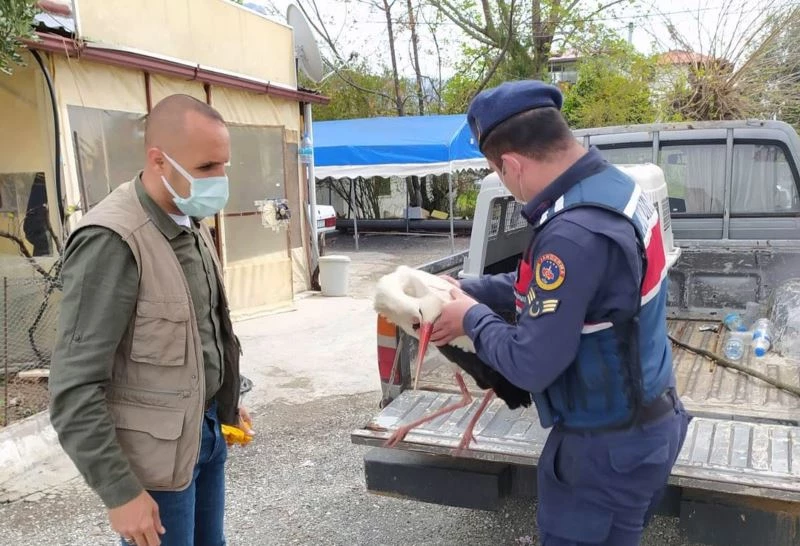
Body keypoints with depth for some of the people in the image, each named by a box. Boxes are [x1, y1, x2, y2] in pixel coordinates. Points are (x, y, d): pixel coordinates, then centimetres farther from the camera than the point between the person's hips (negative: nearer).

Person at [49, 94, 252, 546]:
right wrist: (121, 493, -18)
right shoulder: (112, 241, -23)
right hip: (156, 454, -7)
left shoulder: (192, 224, 4)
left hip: (208, 429, 8)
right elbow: (75, 389, -21)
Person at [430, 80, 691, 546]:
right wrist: (470, 289, 7)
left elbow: (530, 365, -27)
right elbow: (545, 285, 11)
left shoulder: (575, 233, -33)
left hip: (609, 446, -9)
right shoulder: (614, 184, -1)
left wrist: (473, 318, -10)